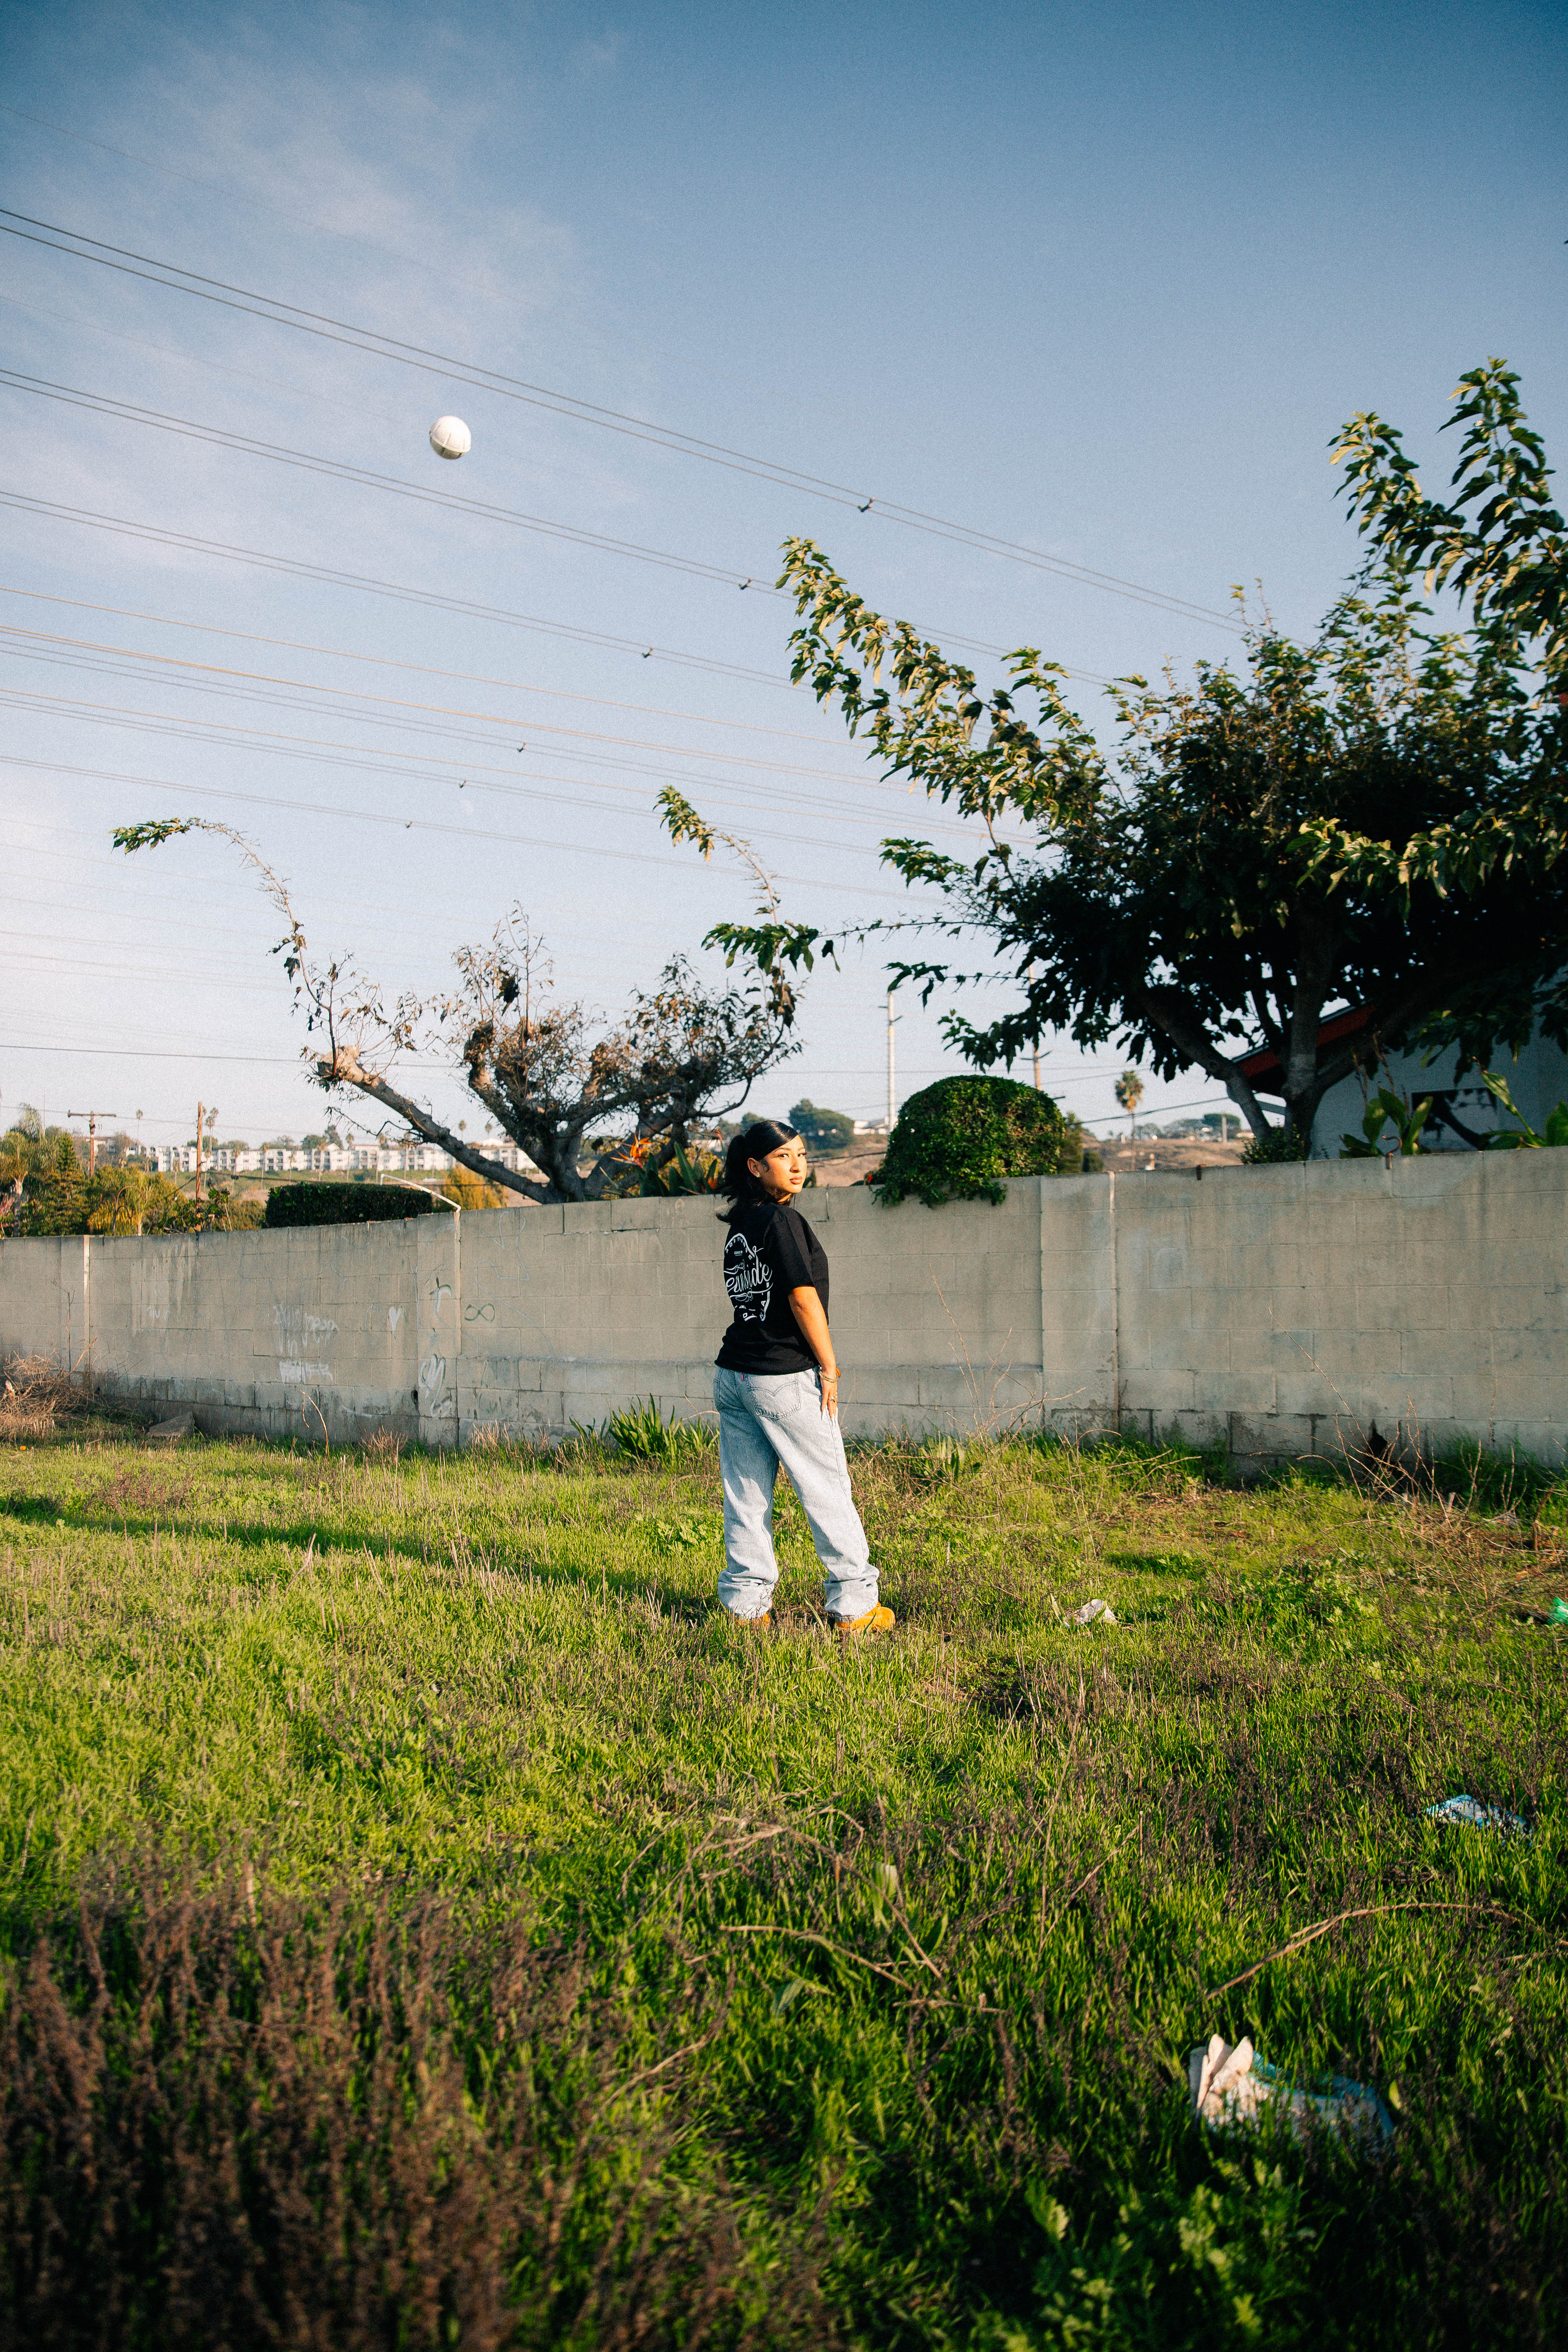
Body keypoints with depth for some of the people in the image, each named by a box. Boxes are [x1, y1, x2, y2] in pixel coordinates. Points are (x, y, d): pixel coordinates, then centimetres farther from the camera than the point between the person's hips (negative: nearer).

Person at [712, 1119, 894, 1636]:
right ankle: (853, 1604, 11)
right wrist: (829, 1367, -9)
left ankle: (746, 1603, 15)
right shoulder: (782, 1220, -13)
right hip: (784, 1379, -8)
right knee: (827, 1491, 4)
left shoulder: (738, 1226, 12)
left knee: (746, 1496, 10)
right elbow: (803, 1299, -17)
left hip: (733, 1377, 8)